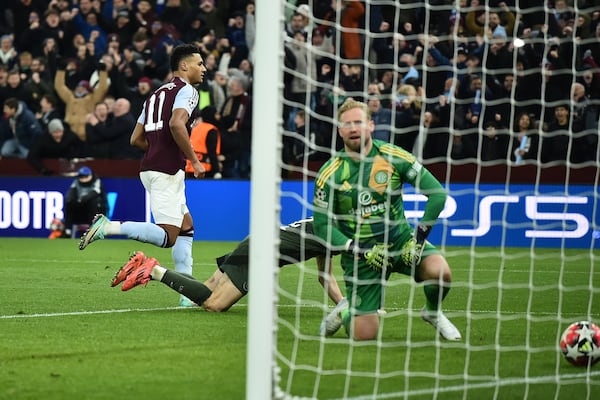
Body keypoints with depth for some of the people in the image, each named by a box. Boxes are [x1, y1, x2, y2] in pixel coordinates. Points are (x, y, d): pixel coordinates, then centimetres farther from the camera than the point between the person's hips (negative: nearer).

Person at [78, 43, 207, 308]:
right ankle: (107, 227, -19)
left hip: (150, 167, 10)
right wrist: (194, 160, -17)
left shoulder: (156, 95, 22)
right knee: (168, 237, -12)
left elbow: (136, 139, 20)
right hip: (166, 172, -10)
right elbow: (177, 124, -24)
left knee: (186, 226, 15)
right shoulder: (186, 91, -5)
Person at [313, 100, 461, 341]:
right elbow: (322, 225, -6)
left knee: (439, 271, -28)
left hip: (400, 239, 2)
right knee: (364, 334, -11)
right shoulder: (330, 174, -9)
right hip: (360, 251, -1)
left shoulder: (393, 156, -8)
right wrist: (358, 250, -17)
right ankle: (343, 313, 27)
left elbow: (437, 192, -5)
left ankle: (433, 313, 7)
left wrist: (420, 235, -13)